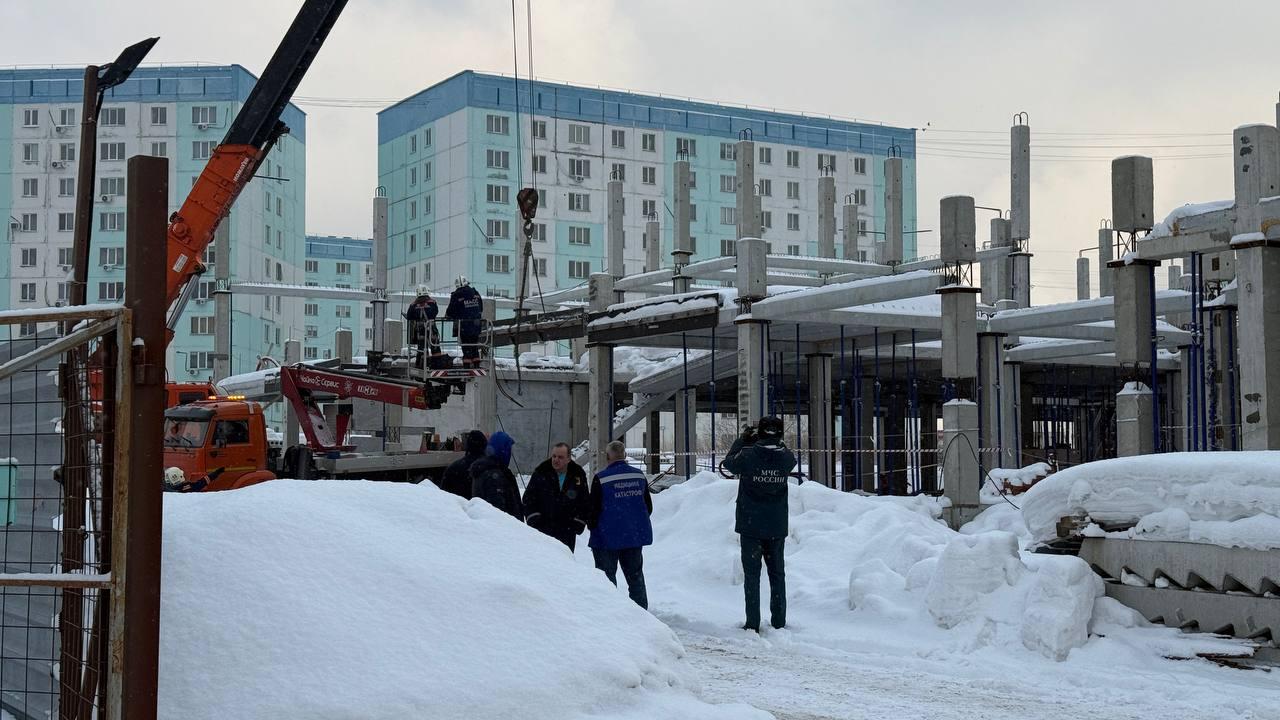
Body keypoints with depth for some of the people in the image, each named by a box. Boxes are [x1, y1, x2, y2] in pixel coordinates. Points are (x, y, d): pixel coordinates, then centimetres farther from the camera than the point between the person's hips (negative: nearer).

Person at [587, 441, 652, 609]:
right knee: (635, 576, 14)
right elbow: (648, 507, 11)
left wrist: (592, 526, 9)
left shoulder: (601, 479, -13)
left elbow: (594, 509, -10)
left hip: (608, 538, -5)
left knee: (607, 577, 5)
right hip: (635, 536, 5)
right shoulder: (639, 476, 3)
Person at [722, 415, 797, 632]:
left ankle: (752, 623, 2)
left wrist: (742, 440, 15)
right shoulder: (786, 457, -8)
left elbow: (729, 463, 4)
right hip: (777, 527, 2)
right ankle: (779, 622, 15)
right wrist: (775, 442, 15)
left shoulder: (748, 455, -15)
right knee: (777, 574, 12)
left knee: (752, 574, 3)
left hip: (751, 526, -2)